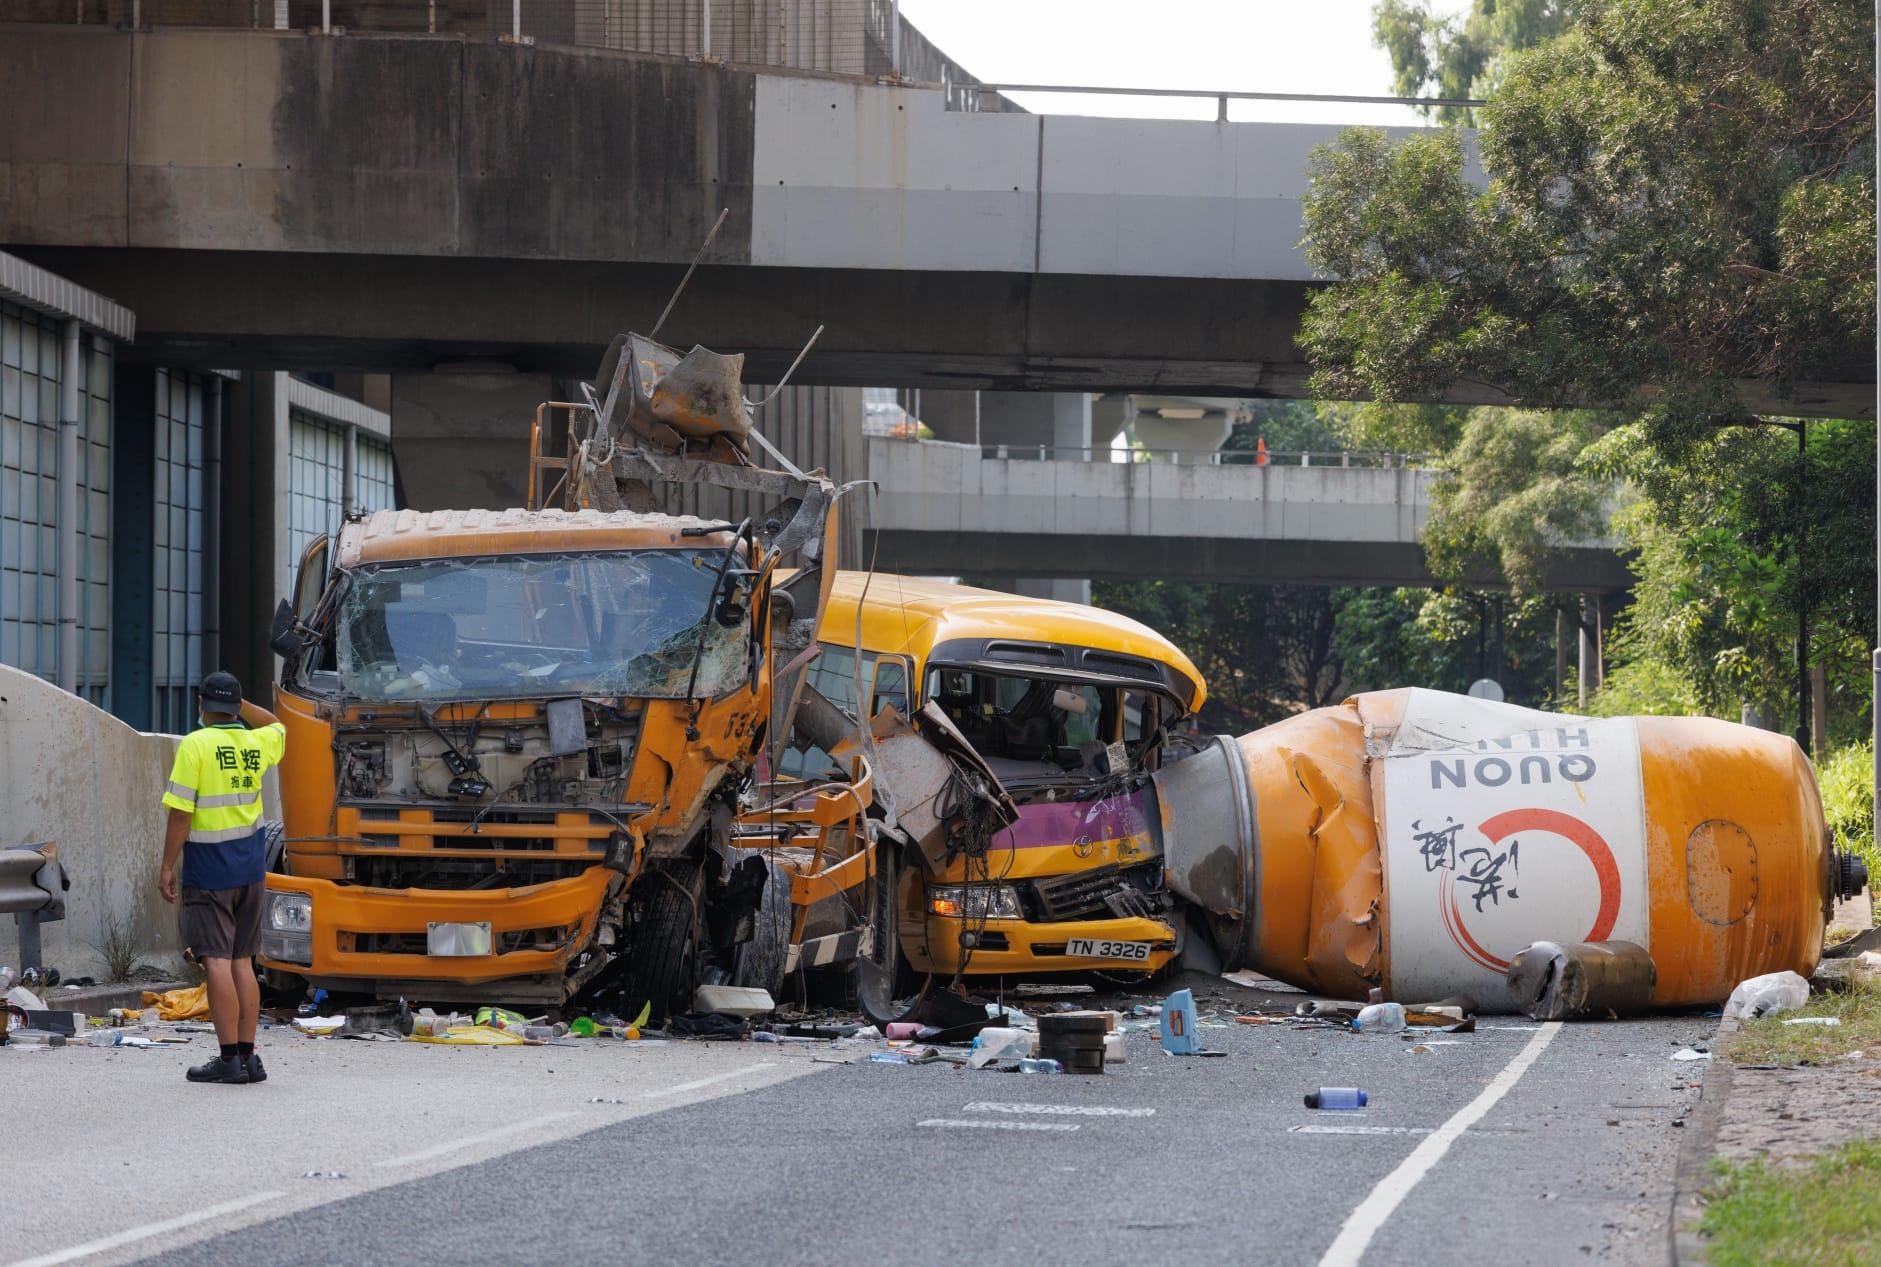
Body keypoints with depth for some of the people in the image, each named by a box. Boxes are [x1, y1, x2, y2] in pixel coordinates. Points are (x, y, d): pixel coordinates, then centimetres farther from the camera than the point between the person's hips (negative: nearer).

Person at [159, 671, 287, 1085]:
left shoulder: (195, 745, -12)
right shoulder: (255, 744, 6)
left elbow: (181, 814, -14)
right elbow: (276, 725, 32)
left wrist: (167, 868, -8)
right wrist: (238, 702, 19)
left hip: (208, 870, -6)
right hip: (249, 868, 6)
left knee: (217, 961, -7)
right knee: (242, 962, 10)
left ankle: (229, 1058, -12)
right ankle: (247, 1057, 10)